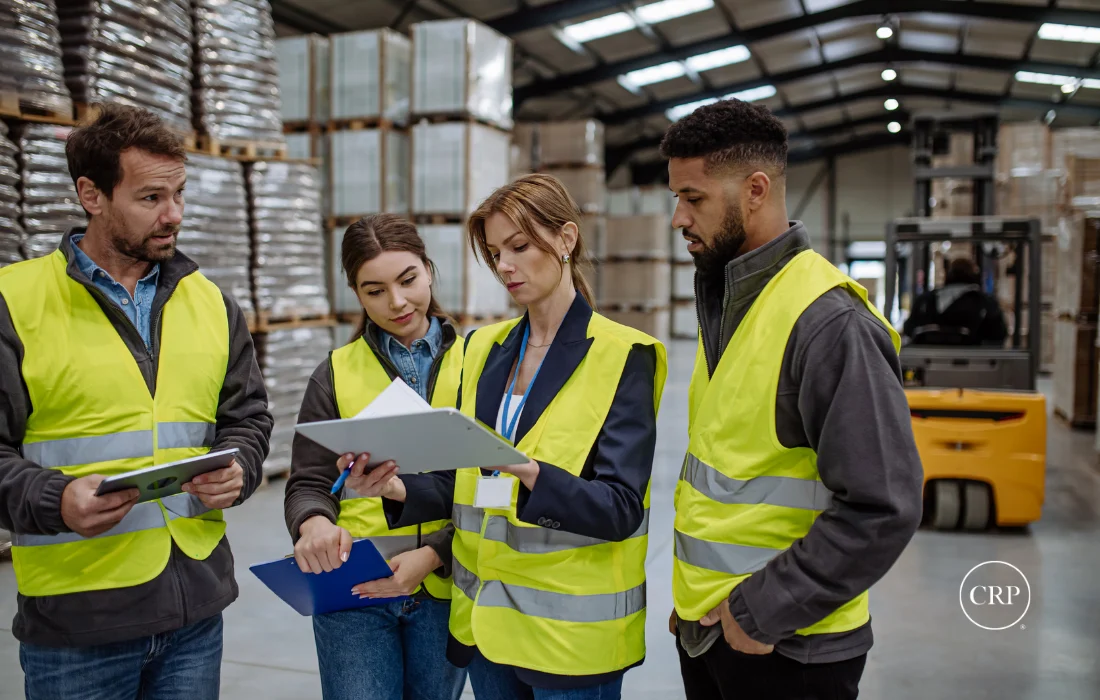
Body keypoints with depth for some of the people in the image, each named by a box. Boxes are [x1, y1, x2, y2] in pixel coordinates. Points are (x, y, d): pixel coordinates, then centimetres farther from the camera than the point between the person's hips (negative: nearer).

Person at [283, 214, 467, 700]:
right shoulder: (336, 374, 5)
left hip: (446, 588, 0)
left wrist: (433, 554, -17)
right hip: (353, 590, 0)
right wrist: (313, 520, -19)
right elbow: (308, 484, 4)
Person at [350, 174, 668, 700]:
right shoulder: (484, 349, 7)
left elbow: (621, 507, -16)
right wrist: (402, 490, -12)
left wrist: (529, 473, -32)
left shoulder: (621, 357, -10)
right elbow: (463, 484, 8)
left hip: (570, 629, -5)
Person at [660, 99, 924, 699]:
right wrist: (694, 595, 12)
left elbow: (883, 509, -24)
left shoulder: (829, 321, -20)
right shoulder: (723, 301, 7)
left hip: (784, 648, -7)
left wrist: (762, 612, -18)